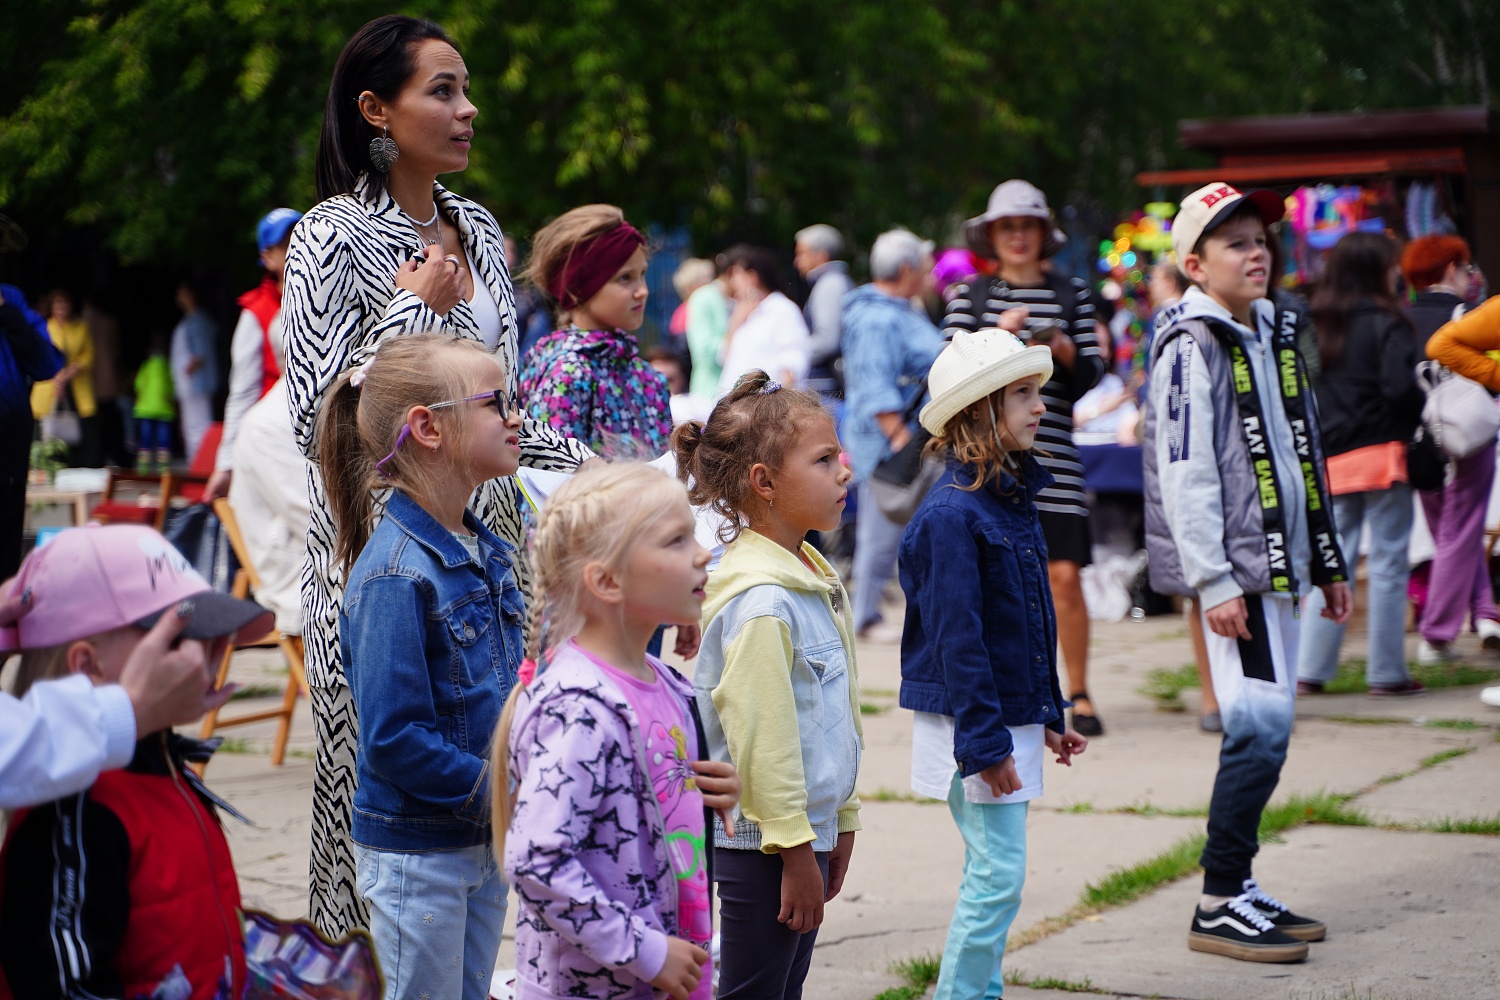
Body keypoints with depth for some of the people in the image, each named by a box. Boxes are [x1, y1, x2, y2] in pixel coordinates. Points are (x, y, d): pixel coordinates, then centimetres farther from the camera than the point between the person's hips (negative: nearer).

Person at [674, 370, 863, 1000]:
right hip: (763, 846, -9)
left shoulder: (815, 579, 10)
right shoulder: (761, 600, -20)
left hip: (808, 828, 9)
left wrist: (838, 826, 20)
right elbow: (761, 734, -21)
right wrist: (795, 850, -17)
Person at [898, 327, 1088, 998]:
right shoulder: (951, 513, -18)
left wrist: (1049, 715, 20)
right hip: (975, 723, -9)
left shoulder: (1013, 499, 10)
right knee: (998, 873, -7)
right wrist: (984, 742, -20)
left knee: (992, 872, 14)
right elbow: (956, 637, -20)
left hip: (1015, 714, 9)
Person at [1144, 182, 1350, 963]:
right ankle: (1218, 906, -6)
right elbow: (1184, 472, -16)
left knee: (1263, 726, 10)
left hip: (1276, 562, 9)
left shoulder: (1273, 334, 16)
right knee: (1260, 727, -12)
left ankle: (1242, 888, 18)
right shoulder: (1191, 346, -11)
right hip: (1231, 566, -9)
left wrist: (1326, 561, 22)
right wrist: (1213, 581, -21)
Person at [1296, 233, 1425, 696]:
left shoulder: (1316, 324, 9)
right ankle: (1387, 671, 4)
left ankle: (1310, 668, 7)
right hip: (1381, 451, -6)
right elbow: (1400, 388, -18)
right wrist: (1428, 410, -1)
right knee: (1388, 562, 1)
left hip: (1332, 460, 6)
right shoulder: (1385, 323, -9)